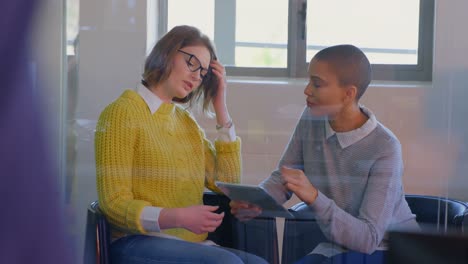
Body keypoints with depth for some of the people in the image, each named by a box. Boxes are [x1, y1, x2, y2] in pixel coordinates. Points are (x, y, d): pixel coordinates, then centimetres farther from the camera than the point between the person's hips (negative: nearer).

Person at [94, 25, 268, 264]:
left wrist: (221, 109, 12)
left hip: (191, 243, 6)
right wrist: (176, 217, -26)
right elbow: (115, 203, -9)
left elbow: (226, 183, 13)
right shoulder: (122, 113, -2)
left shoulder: (185, 120, 21)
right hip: (138, 243, -6)